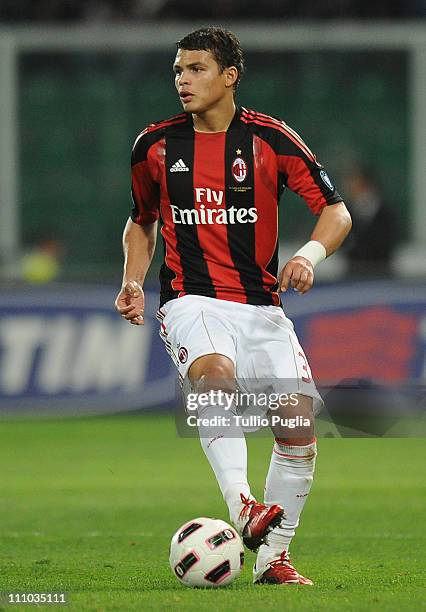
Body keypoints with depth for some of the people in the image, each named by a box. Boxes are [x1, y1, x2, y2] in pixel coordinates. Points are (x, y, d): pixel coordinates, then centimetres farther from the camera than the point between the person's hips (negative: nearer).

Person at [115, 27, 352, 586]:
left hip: (262, 303, 1)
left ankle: (273, 556, 3)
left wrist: (311, 253, -20)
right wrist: (133, 282, 6)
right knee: (214, 370, -35)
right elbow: (141, 221, 23)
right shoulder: (155, 145, 7)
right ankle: (242, 508, -49)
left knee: (300, 419, -12)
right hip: (192, 302, -1)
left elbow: (336, 212, 1)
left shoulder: (271, 139, 1)